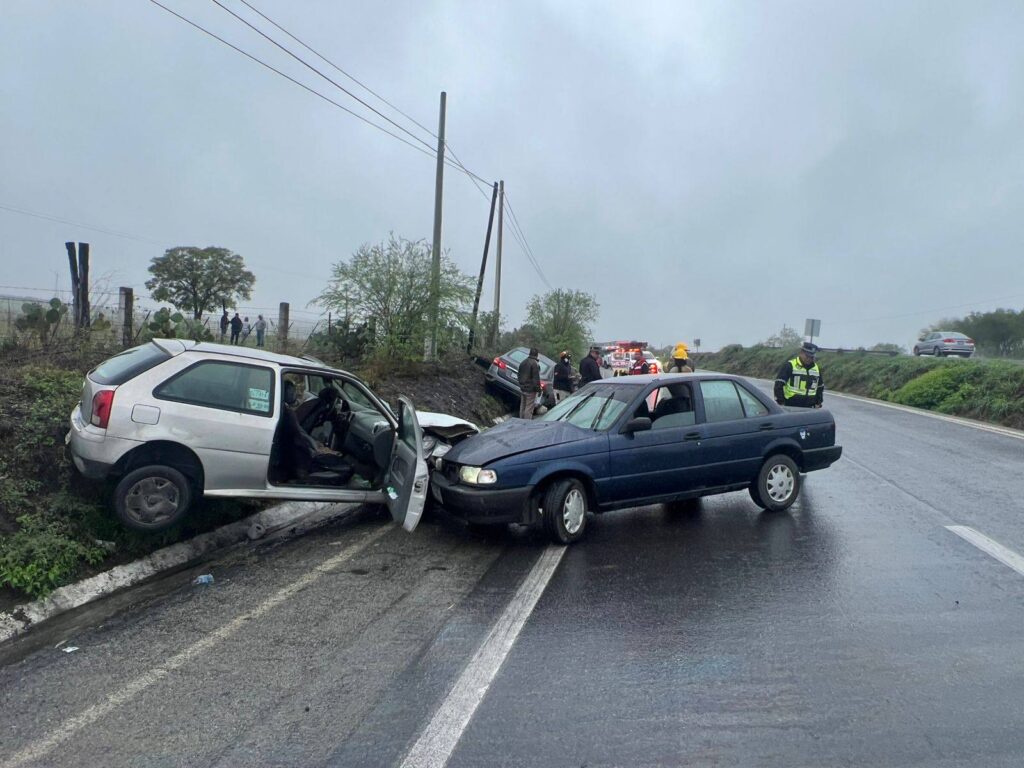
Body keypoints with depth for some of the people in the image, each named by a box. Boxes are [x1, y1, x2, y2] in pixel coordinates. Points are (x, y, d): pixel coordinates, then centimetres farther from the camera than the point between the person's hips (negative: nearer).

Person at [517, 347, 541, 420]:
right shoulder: (535, 364, -16)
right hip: (530, 390, -8)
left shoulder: (523, 362, 12)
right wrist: (538, 389, -12)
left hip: (522, 388, 8)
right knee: (529, 408, -5)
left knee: (522, 406, 16)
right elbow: (536, 378, -18)